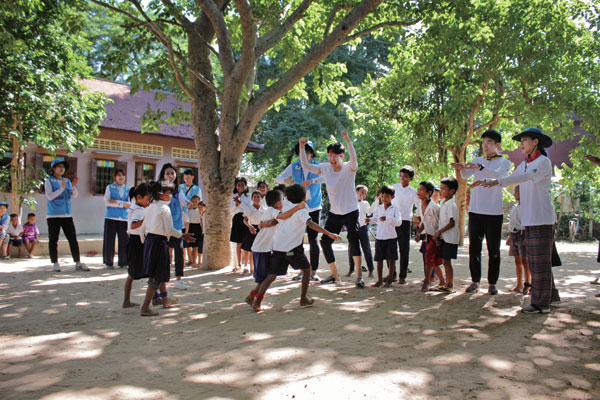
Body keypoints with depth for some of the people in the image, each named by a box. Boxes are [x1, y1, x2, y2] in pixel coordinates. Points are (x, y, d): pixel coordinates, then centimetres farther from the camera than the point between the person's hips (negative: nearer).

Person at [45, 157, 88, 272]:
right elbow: (49, 196, -11)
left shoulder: (67, 181, 13)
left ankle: (78, 264, 0)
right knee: (53, 240, 2)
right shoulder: (48, 181, 1)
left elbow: (74, 196, 6)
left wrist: (74, 186, -11)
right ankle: (55, 264, 12)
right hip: (53, 215, -4)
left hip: (67, 215, 4)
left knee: (73, 239, -1)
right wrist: (62, 188, -20)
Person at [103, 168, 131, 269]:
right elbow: (107, 202, -4)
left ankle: (123, 262, 10)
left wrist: (115, 202, -10)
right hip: (111, 217, -1)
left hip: (124, 218, 1)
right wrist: (122, 204, -9)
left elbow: (129, 203, 0)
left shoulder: (128, 189, 12)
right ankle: (108, 262, 11)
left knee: (124, 240, -1)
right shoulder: (109, 187, 9)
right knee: (109, 240, -1)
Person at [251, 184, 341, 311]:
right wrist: (329, 234, -25)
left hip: (277, 247, 6)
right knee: (307, 269, 16)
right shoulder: (301, 210, -4)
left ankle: (258, 299, -10)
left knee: (271, 276, 7)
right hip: (292, 248, -6)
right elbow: (310, 224, -20)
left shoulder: (286, 209, 18)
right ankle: (303, 298, 18)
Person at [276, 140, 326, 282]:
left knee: (313, 239, -2)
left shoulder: (317, 166, -1)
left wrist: (312, 181, -34)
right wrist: (287, 180, -20)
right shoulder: (294, 166, 5)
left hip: (314, 207, -2)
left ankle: (314, 271, 7)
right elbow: (278, 178, 2)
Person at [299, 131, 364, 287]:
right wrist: (301, 147, -15)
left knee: (353, 239, -25)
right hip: (334, 214, 6)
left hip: (351, 212, -5)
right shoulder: (325, 168, 0)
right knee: (325, 242, 5)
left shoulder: (349, 168, -13)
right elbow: (305, 166, -3)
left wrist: (347, 140, -50)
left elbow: (354, 159, -35)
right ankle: (334, 274, 22)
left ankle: (359, 275, -20)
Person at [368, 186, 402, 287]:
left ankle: (389, 280, 15)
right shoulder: (379, 208, 8)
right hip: (379, 237, 3)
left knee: (391, 259, 1)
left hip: (391, 237, -3)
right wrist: (370, 220, -9)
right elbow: (375, 219, 13)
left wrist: (387, 218, -29)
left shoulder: (394, 209, -4)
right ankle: (379, 280, 16)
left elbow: (398, 222, -15)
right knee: (379, 259, 6)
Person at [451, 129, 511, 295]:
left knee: (493, 250, 3)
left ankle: (492, 283, 13)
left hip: (494, 212, -3)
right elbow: (466, 175, -4)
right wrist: (462, 168, -28)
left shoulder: (504, 162, 3)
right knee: (474, 248, 5)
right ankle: (475, 281, 14)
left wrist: (480, 168, -36)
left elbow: (498, 175, -19)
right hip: (475, 210, 3)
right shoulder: (477, 160, 13)